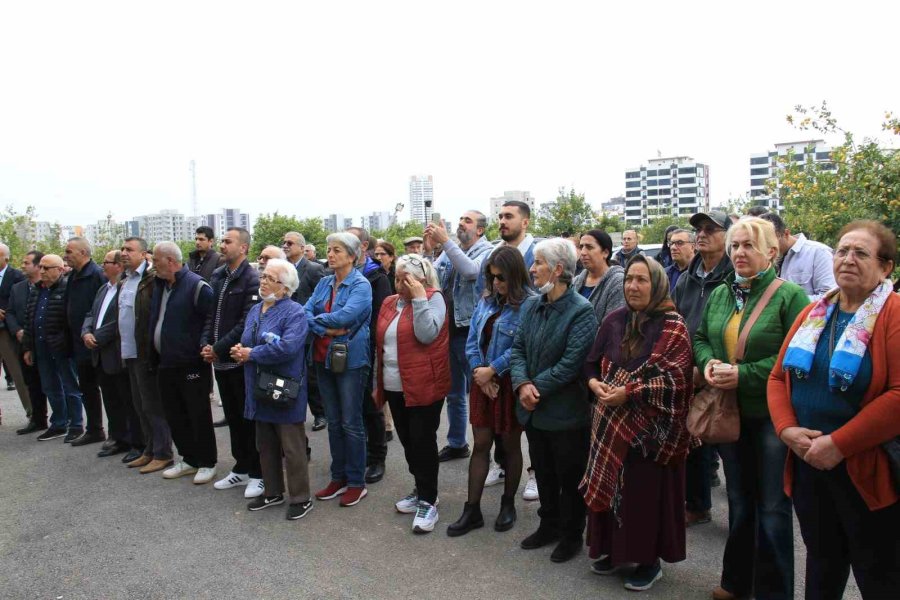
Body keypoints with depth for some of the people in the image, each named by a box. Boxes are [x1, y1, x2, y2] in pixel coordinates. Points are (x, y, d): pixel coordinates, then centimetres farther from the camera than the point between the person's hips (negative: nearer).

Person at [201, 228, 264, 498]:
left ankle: (257, 473, 15)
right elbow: (210, 314, 12)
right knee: (232, 417, 16)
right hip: (220, 361, 7)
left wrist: (219, 348, -17)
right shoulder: (217, 276, 11)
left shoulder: (252, 280, -13)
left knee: (249, 418, 3)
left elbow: (246, 323, -18)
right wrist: (205, 343, -2)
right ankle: (241, 468, 30)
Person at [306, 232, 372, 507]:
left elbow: (346, 315, -24)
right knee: (333, 422, 14)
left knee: (351, 424, 2)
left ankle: (357, 482, 15)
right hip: (324, 358, 6)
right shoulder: (324, 283, 10)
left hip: (350, 360, -6)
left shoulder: (361, 285, -10)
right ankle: (338, 478, 26)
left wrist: (317, 319, -9)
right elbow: (306, 312, 0)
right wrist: (327, 330, -17)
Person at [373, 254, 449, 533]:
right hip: (395, 387, 7)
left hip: (424, 386, -7)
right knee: (407, 441, 15)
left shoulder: (433, 298, -8)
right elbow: (381, 344, 15)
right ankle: (421, 490, 31)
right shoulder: (389, 303, 11)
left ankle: (429, 500, 12)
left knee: (423, 442, -1)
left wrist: (419, 298, -20)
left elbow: (427, 335, -22)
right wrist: (378, 382, 15)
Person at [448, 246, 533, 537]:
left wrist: (492, 370, -15)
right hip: (482, 381, 5)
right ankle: (472, 509, 17)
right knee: (480, 445, 9)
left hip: (509, 384, -5)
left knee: (510, 445, 12)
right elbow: (472, 340, 5)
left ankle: (508, 503, 31)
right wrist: (479, 372, -8)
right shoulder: (487, 301, 6)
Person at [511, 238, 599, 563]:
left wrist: (537, 388, -18)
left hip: (566, 412, -6)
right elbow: (518, 348, 4)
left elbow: (571, 363, -22)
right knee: (543, 472, 21)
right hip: (534, 410, 6)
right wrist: (522, 384, -13)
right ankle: (548, 525, 41)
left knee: (569, 477, 11)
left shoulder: (581, 311, -17)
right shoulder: (531, 305, 4)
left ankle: (571, 535, 31)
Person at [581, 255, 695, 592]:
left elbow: (675, 378, -17)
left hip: (651, 427, -5)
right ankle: (614, 550, 31)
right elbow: (592, 362, 11)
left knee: (646, 492, 4)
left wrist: (629, 392, -22)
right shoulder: (614, 321, 7)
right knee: (610, 486, 12)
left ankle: (650, 560, 23)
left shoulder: (673, 327, -9)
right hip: (611, 423, 5)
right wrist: (593, 382, -10)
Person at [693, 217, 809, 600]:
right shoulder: (719, 295, 8)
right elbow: (700, 338, 15)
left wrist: (743, 375, -22)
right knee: (739, 501, 19)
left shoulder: (789, 295, -11)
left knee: (773, 508, 6)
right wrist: (707, 363, -6)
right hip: (729, 413, 6)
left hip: (772, 415, -6)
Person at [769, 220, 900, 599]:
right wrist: (787, 429, -9)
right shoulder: (813, 313, 8)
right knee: (821, 562, 22)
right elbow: (778, 376, 7)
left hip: (867, 469, -5)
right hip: (808, 464, 5)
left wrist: (839, 444, -22)